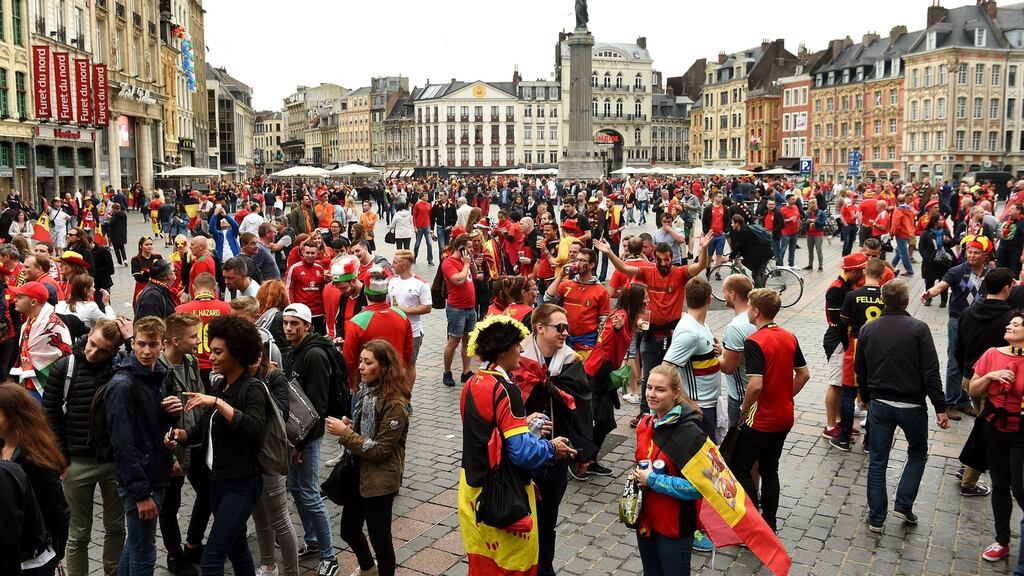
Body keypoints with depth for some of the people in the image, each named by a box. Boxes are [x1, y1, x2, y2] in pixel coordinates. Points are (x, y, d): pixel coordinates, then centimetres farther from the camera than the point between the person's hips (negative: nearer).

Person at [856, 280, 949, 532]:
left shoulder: (867, 330, 0)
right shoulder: (918, 328, -11)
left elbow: (860, 371, 9)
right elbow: (931, 372, -14)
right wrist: (940, 408, -8)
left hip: (879, 404, 2)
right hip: (912, 405, -2)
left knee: (877, 462, 10)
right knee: (918, 454, 21)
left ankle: (876, 518, 14)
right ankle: (903, 505, 13)